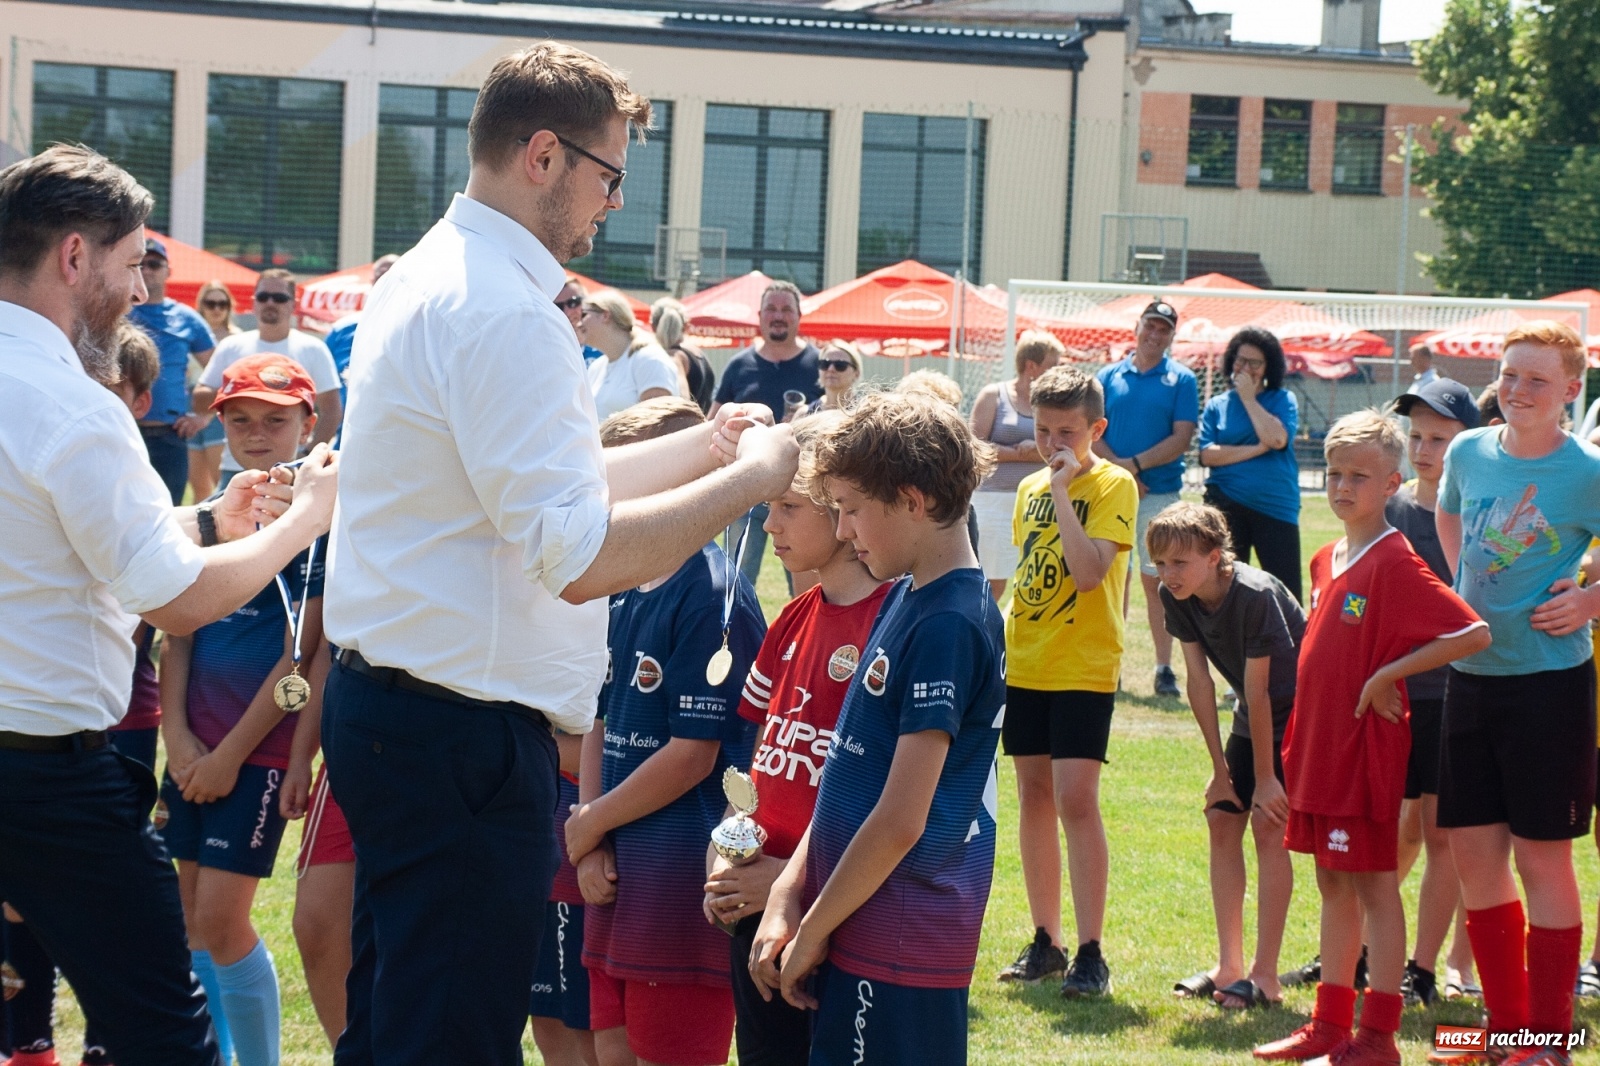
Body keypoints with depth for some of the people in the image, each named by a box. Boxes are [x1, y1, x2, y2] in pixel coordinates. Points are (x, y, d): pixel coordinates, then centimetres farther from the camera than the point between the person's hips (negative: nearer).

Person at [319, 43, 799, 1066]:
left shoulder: (430, 279, 14)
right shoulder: (505, 312, -19)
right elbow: (580, 556, -24)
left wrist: (704, 443, 20)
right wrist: (750, 478, -13)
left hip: (384, 704, 11)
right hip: (465, 737, -11)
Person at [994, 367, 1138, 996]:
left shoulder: (1112, 486, -9)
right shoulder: (1030, 489, 11)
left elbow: (1089, 571, -23)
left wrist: (1064, 492, -22)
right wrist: (998, 639, 17)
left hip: (1084, 668, -7)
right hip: (1024, 665, 7)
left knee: (1075, 799, -13)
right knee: (1034, 795, 10)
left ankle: (1091, 954, -9)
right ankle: (1045, 943, 19)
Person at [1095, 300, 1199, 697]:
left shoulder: (1181, 379, 3)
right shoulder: (1109, 377, 9)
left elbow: (1181, 438, -5)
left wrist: (1136, 463, -13)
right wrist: (1120, 471, -10)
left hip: (1160, 493, -2)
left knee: (1157, 579, -3)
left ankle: (1164, 669, 0)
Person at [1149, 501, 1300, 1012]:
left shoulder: (1255, 596, -31)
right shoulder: (1176, 598, -10)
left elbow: (1258, 690, -25)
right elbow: (1199, 680, -5)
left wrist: (1265, 777, -18)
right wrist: (1220, 769, -3)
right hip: (1253, 719, 7)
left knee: (1268, 827, -13)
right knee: (1222, 819, 2)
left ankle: (1265, 975, -10)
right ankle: (1228, 966, 9)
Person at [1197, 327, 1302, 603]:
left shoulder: (1282, 400, 6)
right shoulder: (1217, 405, 9)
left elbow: (1276, 439, -14)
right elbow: (1207, 454, -4)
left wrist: (1248, 398, -6)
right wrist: (1258, 449, -10)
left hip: (1276, 507, -1)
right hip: (1226, 506, 2)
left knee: (1286, 591, -4)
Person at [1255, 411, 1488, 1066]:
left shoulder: (1395, 563, -14)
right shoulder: (1327, 560, 11)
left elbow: (1474, 633, -23)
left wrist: (1387, 675, -19)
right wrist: (1299, 744, 16)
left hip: (1367, 750, -8)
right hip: (1320, 749, 8)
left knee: (1374, 886, -2)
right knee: (1334, 885, 14)